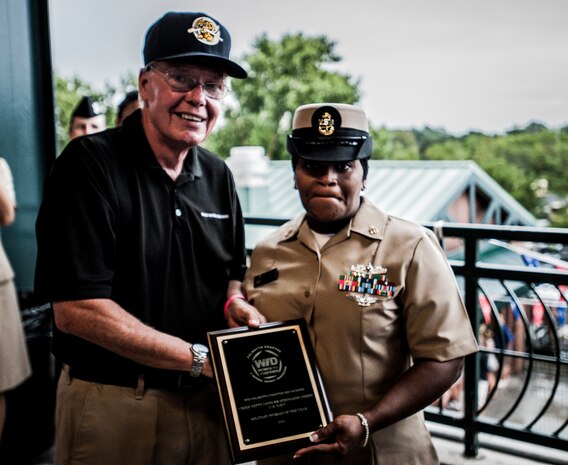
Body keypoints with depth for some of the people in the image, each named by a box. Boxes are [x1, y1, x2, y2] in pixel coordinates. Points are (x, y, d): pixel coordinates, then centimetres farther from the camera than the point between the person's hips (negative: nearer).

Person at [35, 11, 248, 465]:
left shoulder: (218, 176, 5)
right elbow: (75, 309, -20)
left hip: (206, 401, 6)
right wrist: (200, 357, -17)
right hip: (113, 405, -5)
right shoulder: (89, 164, -14)